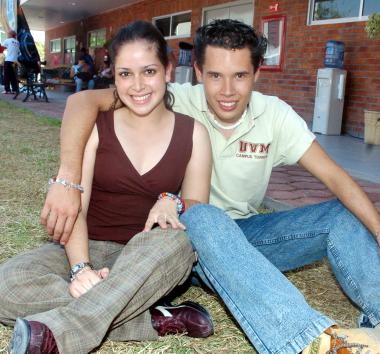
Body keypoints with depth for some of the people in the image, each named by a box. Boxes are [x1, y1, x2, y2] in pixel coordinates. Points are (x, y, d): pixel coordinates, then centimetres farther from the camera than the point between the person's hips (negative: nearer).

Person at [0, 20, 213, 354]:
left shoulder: (193, 133, 1)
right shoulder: (94, 125, -2)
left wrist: (172, 202, -20)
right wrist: (81, 267, -27)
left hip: (148, 261, 0)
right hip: (89, 250, 1)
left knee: (175, 242, -36)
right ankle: (157, 320, -29)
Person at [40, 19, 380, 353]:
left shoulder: (275, 115, -7)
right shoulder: (180, 104, -16)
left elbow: (335, 177, -12)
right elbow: (84, 99, -24)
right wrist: (68, 178, -38)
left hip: (249, 232, 4)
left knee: (343, 216, -15)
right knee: (200, 216, -38)